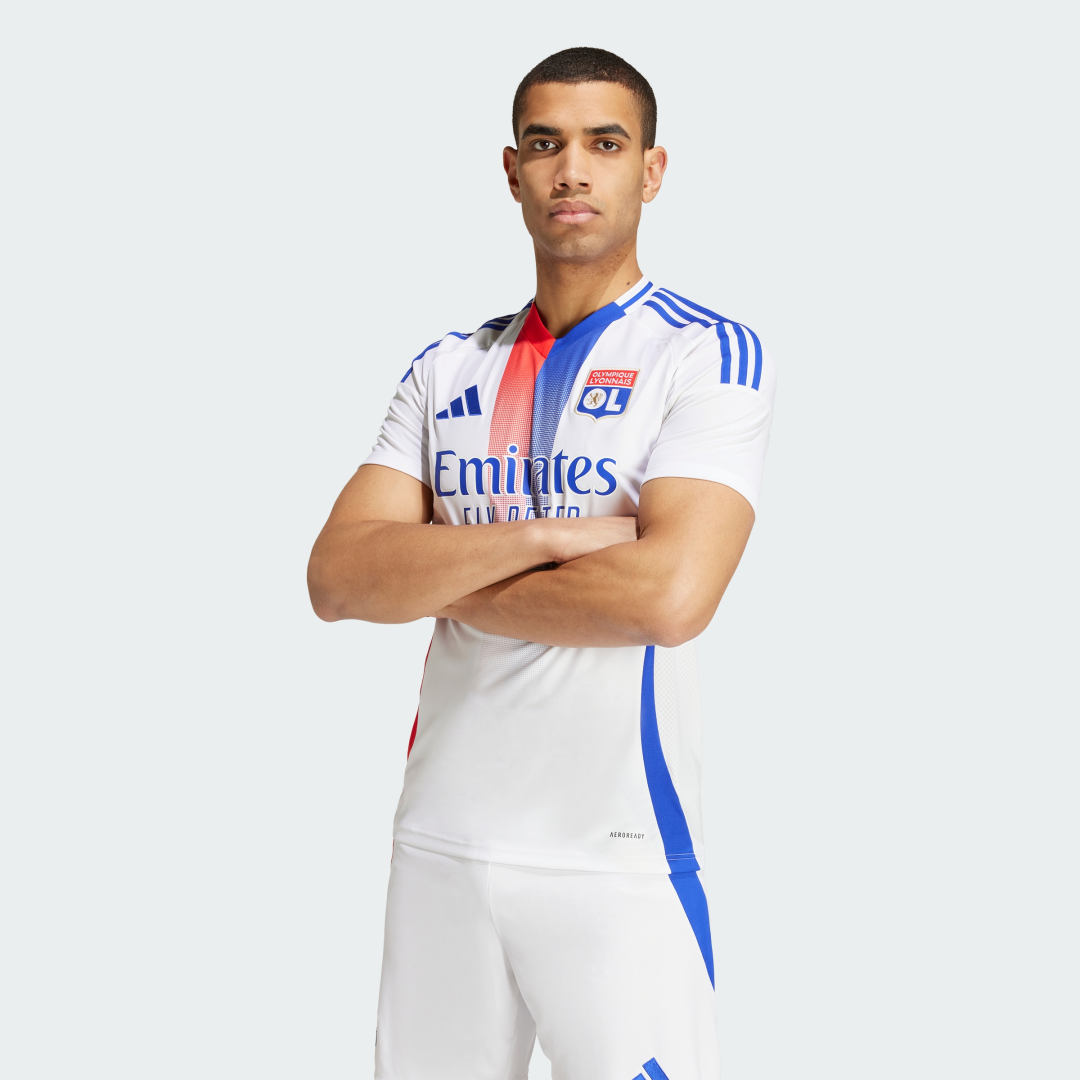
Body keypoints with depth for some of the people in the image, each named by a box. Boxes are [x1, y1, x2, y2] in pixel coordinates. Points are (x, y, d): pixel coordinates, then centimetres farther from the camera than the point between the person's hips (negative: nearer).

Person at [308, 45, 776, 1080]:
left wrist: (442, 580, -7)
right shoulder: (447, 369, 10)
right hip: (439, 839, 5)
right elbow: (335, 577, -2)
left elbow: (669, 595, -20)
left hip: (617, 851, -4)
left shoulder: (708, 354, -5)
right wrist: (546, 536, -15)